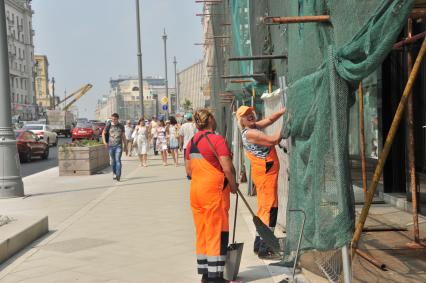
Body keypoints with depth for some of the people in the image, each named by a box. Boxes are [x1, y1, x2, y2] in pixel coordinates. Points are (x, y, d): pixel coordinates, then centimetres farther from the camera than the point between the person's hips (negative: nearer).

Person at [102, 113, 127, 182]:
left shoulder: (121, 126, 6)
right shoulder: (109, 126, 3)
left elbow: (123, 136, 13)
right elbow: (103, 133, 13)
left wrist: (125, 146, 14)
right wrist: (104, 142, -2)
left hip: (118, 146, -1)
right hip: (110, 146, 1)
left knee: (118, 160, -14)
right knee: (113, 161, 9)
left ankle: (118, 175, -19)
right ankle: (114, 173, 26)